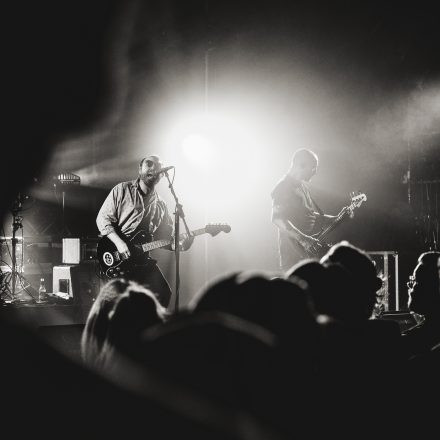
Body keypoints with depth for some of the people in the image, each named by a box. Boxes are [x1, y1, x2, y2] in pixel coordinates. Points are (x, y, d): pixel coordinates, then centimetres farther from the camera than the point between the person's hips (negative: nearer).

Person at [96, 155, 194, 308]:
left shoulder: (160, 205, 14)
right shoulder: (122, 190, 2)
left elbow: (167, 237, 15)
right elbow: (102, 218, -4)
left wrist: (180, 244, -9)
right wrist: (118, 242, -17)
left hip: (141, 259, 4)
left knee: (163, 293, -8)